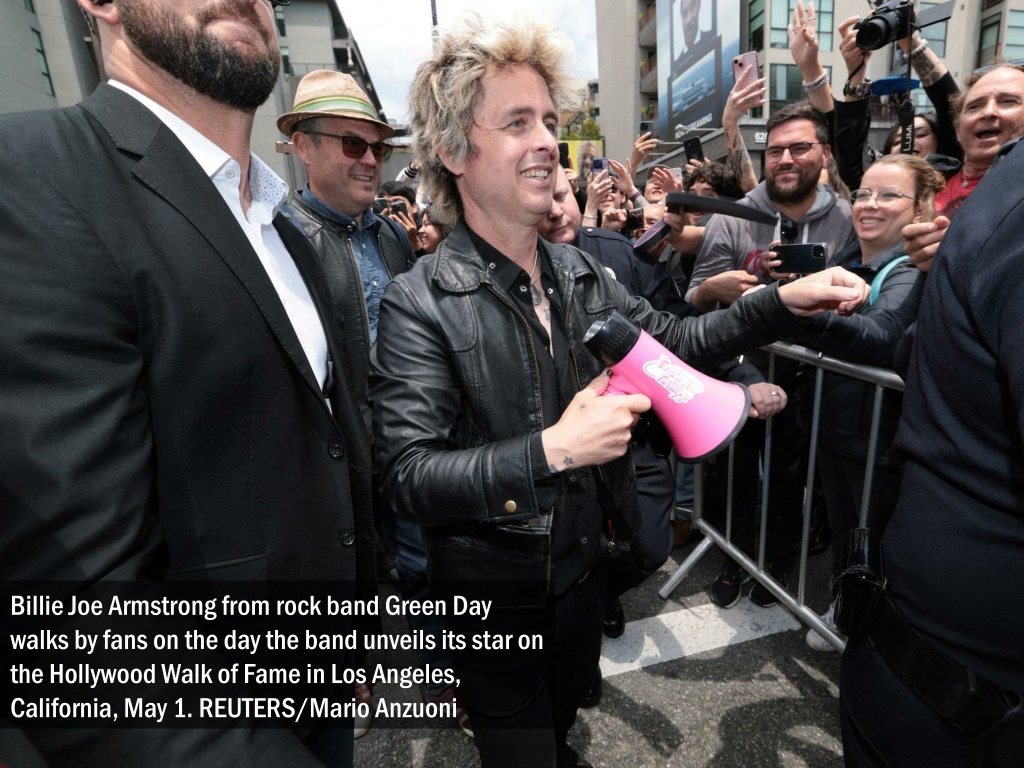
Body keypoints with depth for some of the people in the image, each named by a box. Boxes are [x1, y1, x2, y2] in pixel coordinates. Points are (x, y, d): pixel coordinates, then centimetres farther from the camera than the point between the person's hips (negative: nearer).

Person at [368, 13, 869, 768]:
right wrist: (551, 449, -35)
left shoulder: (581, 274, -4)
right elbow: (409, 477, -26)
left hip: (583, 559, 6)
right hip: (493, 586, -5)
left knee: (567, 705, 34)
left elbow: (671, 339, 5)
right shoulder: (421, 302, -22)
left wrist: (784, 301, -6)